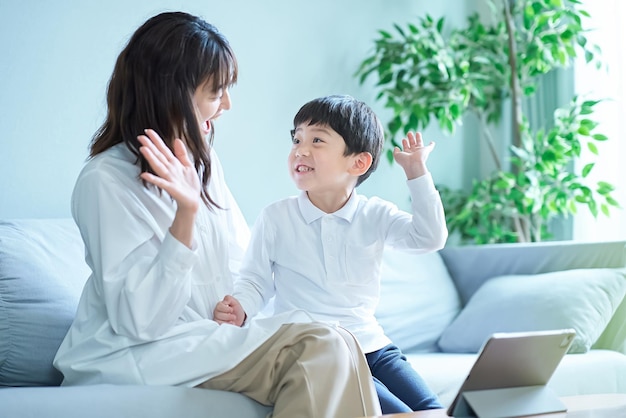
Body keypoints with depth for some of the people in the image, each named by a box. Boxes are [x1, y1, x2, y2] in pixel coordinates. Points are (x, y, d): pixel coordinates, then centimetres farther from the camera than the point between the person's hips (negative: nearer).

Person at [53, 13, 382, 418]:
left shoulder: (203, 161, 11)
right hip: (131, 356, -8)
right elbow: (141, 322, -19)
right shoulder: (107, 180, -13)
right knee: (322, 345, -25)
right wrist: (186, 213, -27)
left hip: (211, 335, 8)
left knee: (331, 345, -19)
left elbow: (241, 258, 19)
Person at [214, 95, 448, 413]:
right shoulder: (275, 218, -2)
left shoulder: (375, 216, 4)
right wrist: (239, 307, -20)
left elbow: (431, 238, -7)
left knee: (433, 411, -9)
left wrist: (417, 173, -11)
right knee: (399, 413, -21)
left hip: (373, 347, 4)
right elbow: (256, 280, 2)